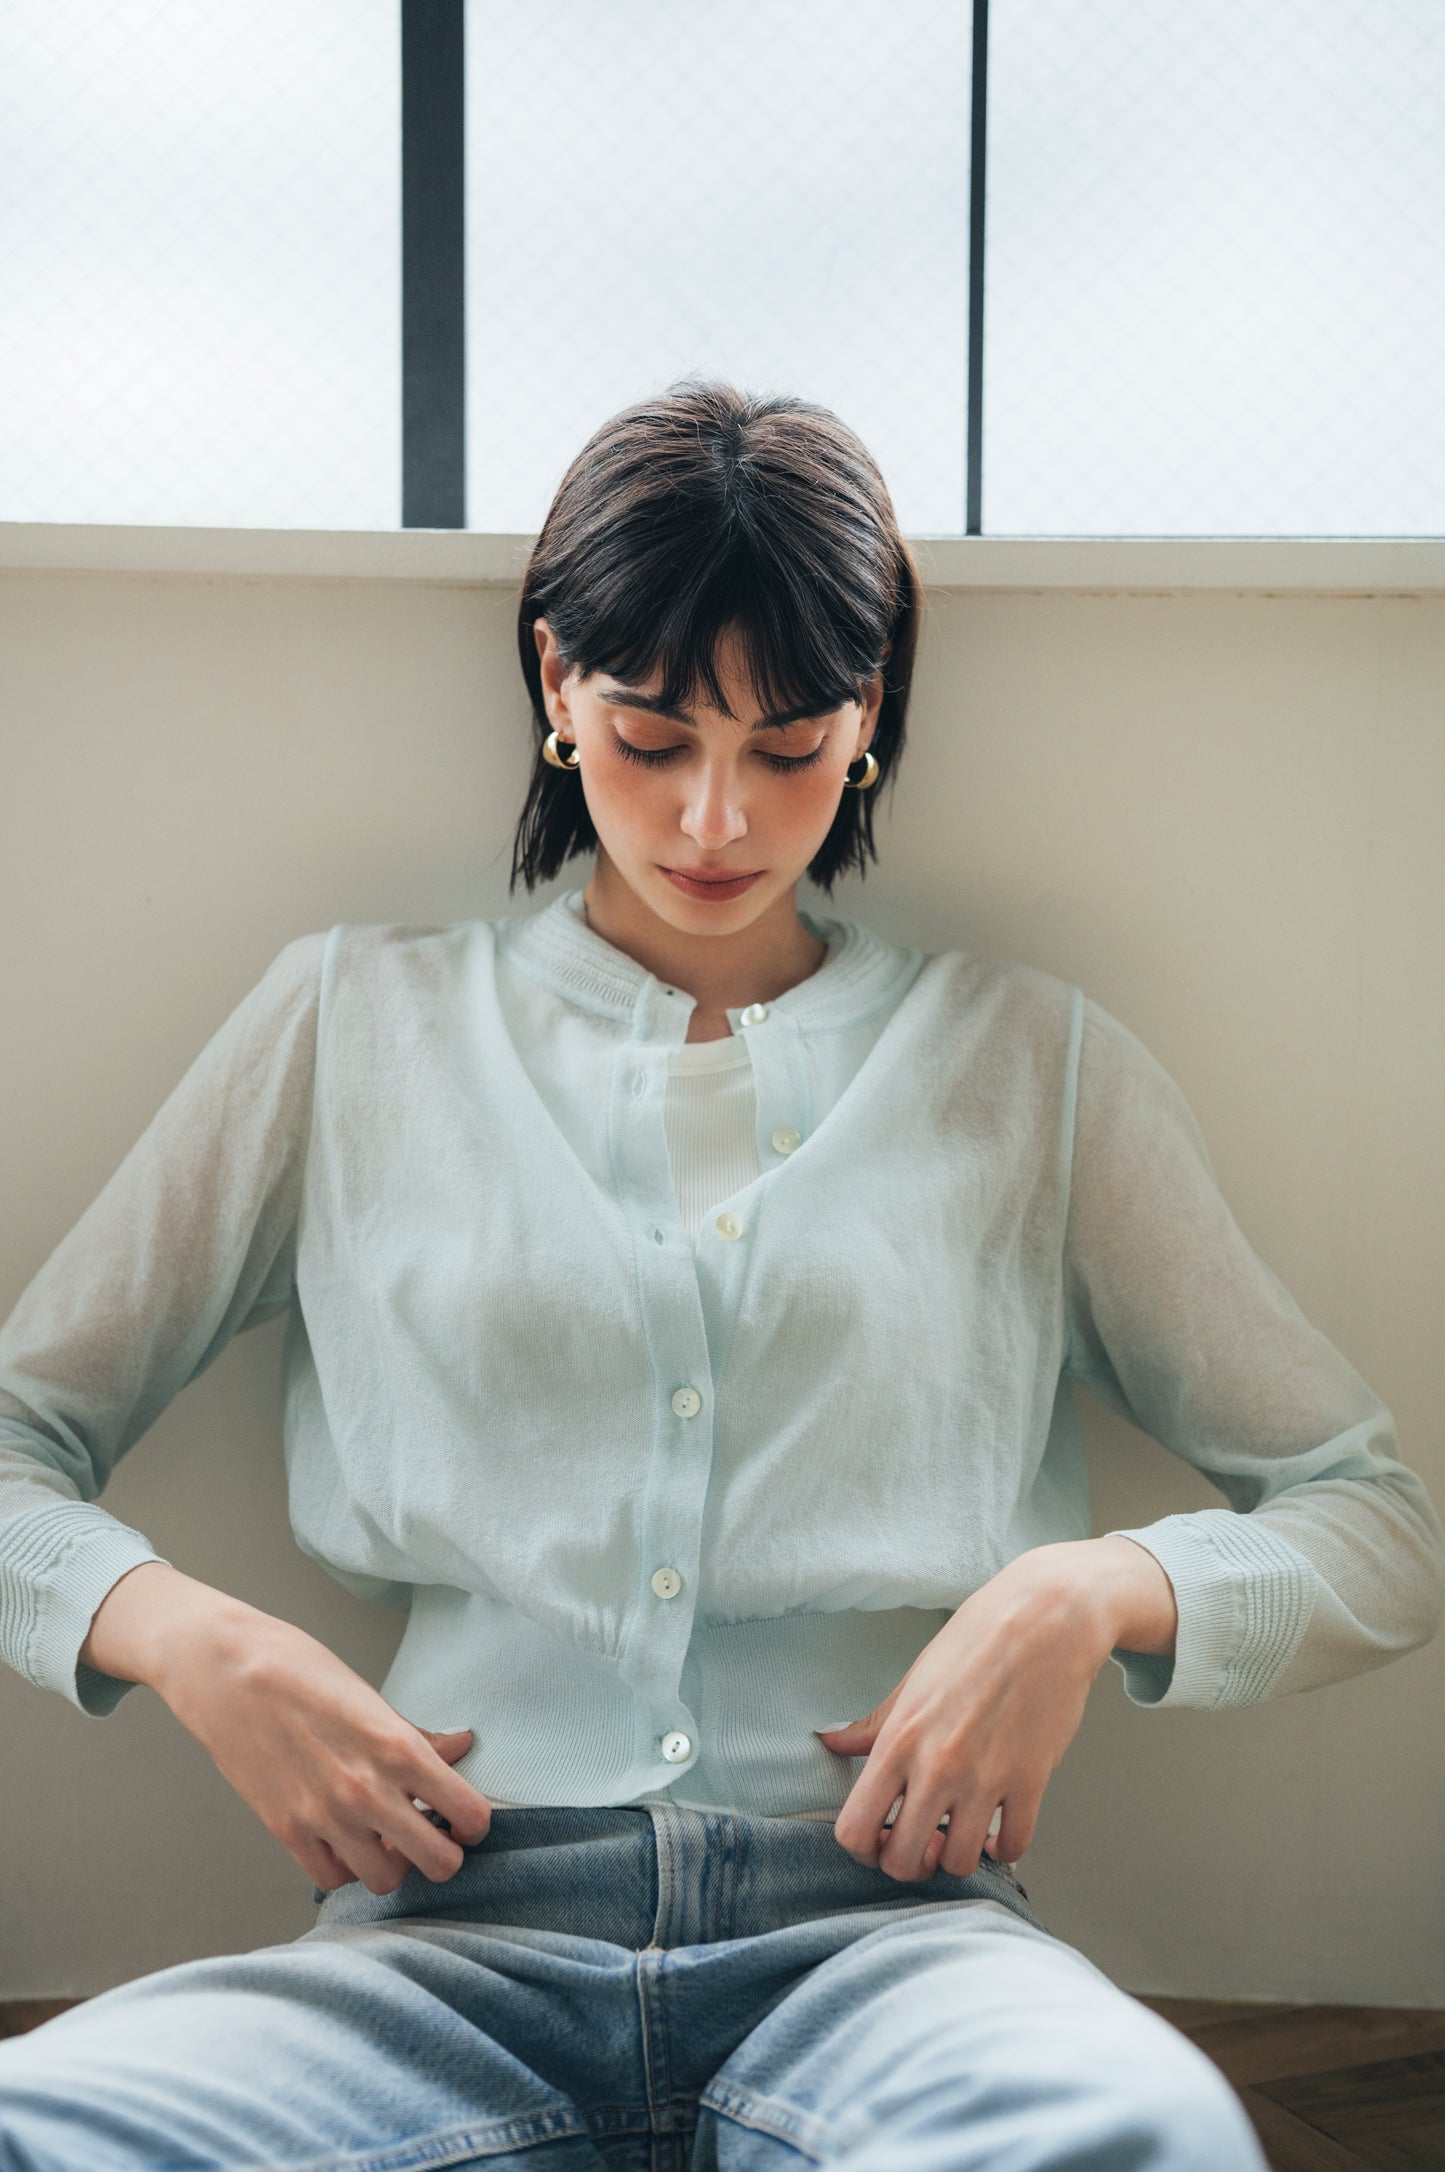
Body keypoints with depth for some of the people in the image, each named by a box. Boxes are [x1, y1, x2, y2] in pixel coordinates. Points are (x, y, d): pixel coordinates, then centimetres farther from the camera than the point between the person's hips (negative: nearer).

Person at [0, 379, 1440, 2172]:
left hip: (875, 1919, 0)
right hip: (456, 1930, 1)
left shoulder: (1031, 1064, 15)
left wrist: (1085, 1593, -5)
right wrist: (192, 1640, -6)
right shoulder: (354, 1022, 15)